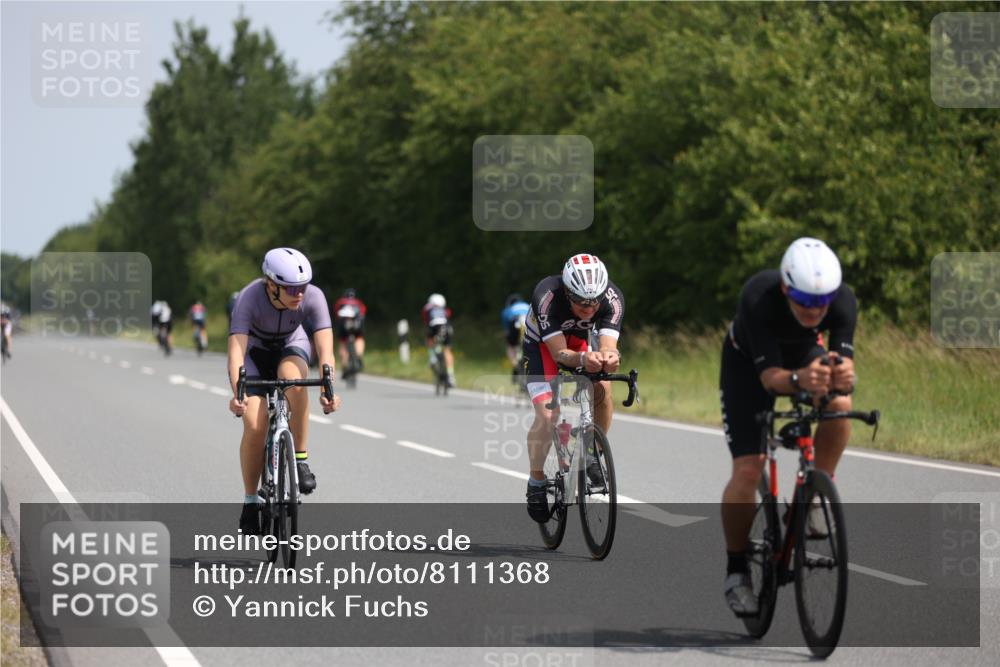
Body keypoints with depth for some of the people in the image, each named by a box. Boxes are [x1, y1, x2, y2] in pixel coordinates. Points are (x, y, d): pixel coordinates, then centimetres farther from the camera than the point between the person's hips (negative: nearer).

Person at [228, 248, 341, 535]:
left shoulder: (313, 297, -30)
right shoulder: (250, 298, -35)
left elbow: (325, 348, -36)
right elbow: (236, 350, -43)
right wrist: (237, 393, -58)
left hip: (291, 346, 1)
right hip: (256, 350, -1)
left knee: (294, 380, -36)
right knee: (255, 426, -18)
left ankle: (301, 459, -20)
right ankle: (250, 501, 1)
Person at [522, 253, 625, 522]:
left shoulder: (613, 298, -29)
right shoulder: (547, 296, -37)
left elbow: (608, 346, -36)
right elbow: (559, 353, -37)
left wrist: (609, 357, -60)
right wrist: (583, 359, -59)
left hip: (578, 344, 4)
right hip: (542, 346, -4)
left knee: (603, 389, -24)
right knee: (547, 415, -22)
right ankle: (536, 482, -1)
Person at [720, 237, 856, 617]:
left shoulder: (843, 300, -31)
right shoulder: (758, 298, -39)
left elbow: (845, 361, -37)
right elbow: (770, 376, -41)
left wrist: (844, 376, -61)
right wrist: (798, 380, -63)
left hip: (804, 354, 3)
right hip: (748, 361, -3)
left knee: (839, 405, -31)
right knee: (748, 471, -14)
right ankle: (736, 569, 3)